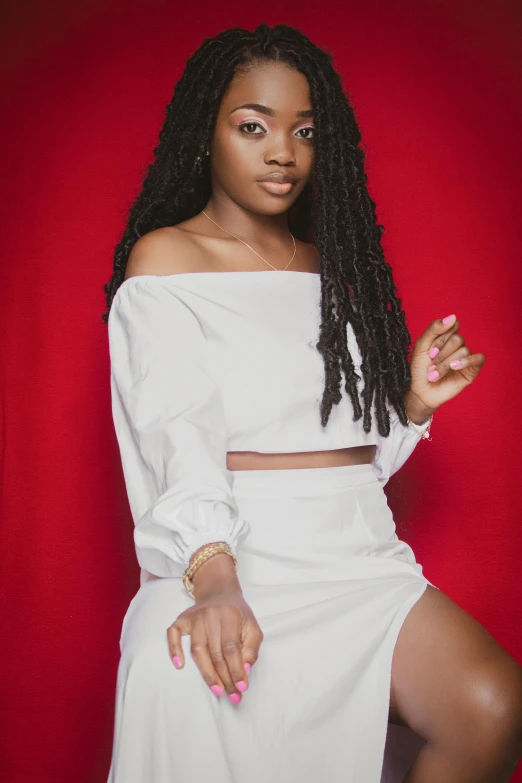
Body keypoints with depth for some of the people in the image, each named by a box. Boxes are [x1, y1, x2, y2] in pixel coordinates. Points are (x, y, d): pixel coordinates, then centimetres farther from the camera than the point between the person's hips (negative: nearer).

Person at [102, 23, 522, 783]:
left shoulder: (333, 264, 20)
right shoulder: (165, 259, 5)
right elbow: (178, 439, -12)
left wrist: (416, 403, 3)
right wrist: (214, 579, -28)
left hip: (360, 550, 5)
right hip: (236, 555, -4)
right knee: (184, 689, -39)